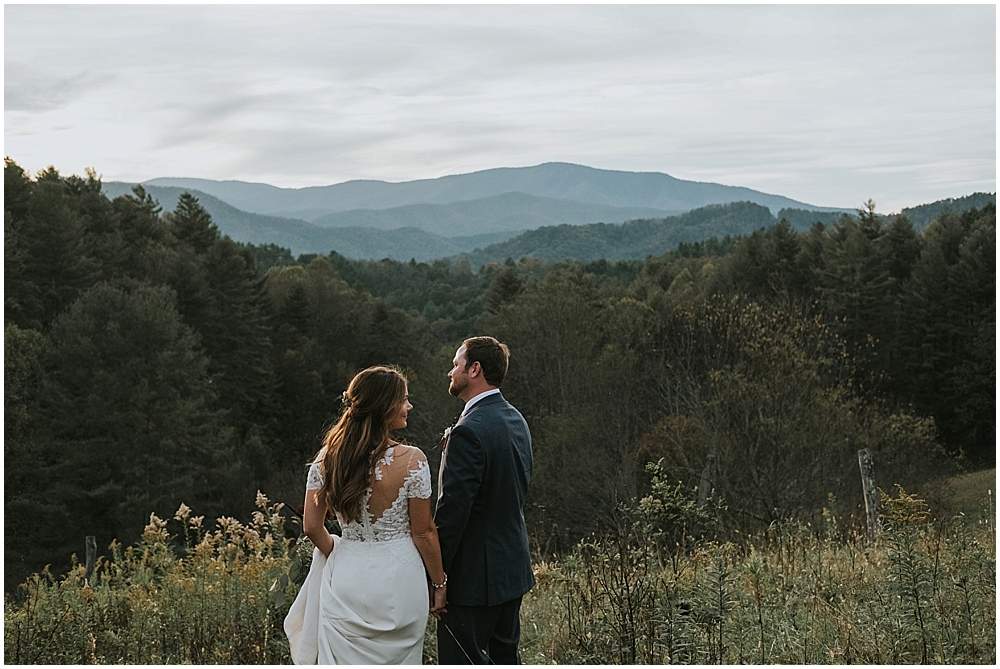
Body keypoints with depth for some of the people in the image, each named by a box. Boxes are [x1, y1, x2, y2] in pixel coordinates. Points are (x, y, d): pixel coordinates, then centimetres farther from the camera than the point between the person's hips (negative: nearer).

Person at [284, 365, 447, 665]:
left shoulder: (328, 457, -2)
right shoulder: (411, 460, -14)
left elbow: (312, 526, 2)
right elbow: (423, 533, -8)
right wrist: (439, 582, 5)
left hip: (346, 579, 3)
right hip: (399, 580, -3)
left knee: (346, 662, 13)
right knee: (396, 660, 11)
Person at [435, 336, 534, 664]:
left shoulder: (469, 431, -22)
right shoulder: (516, 421, 8)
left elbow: (453, 510, -22)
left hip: (474, 575, -9)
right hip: (513, 567, 9)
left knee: (463, 662, 0)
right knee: (505, 657, 19)